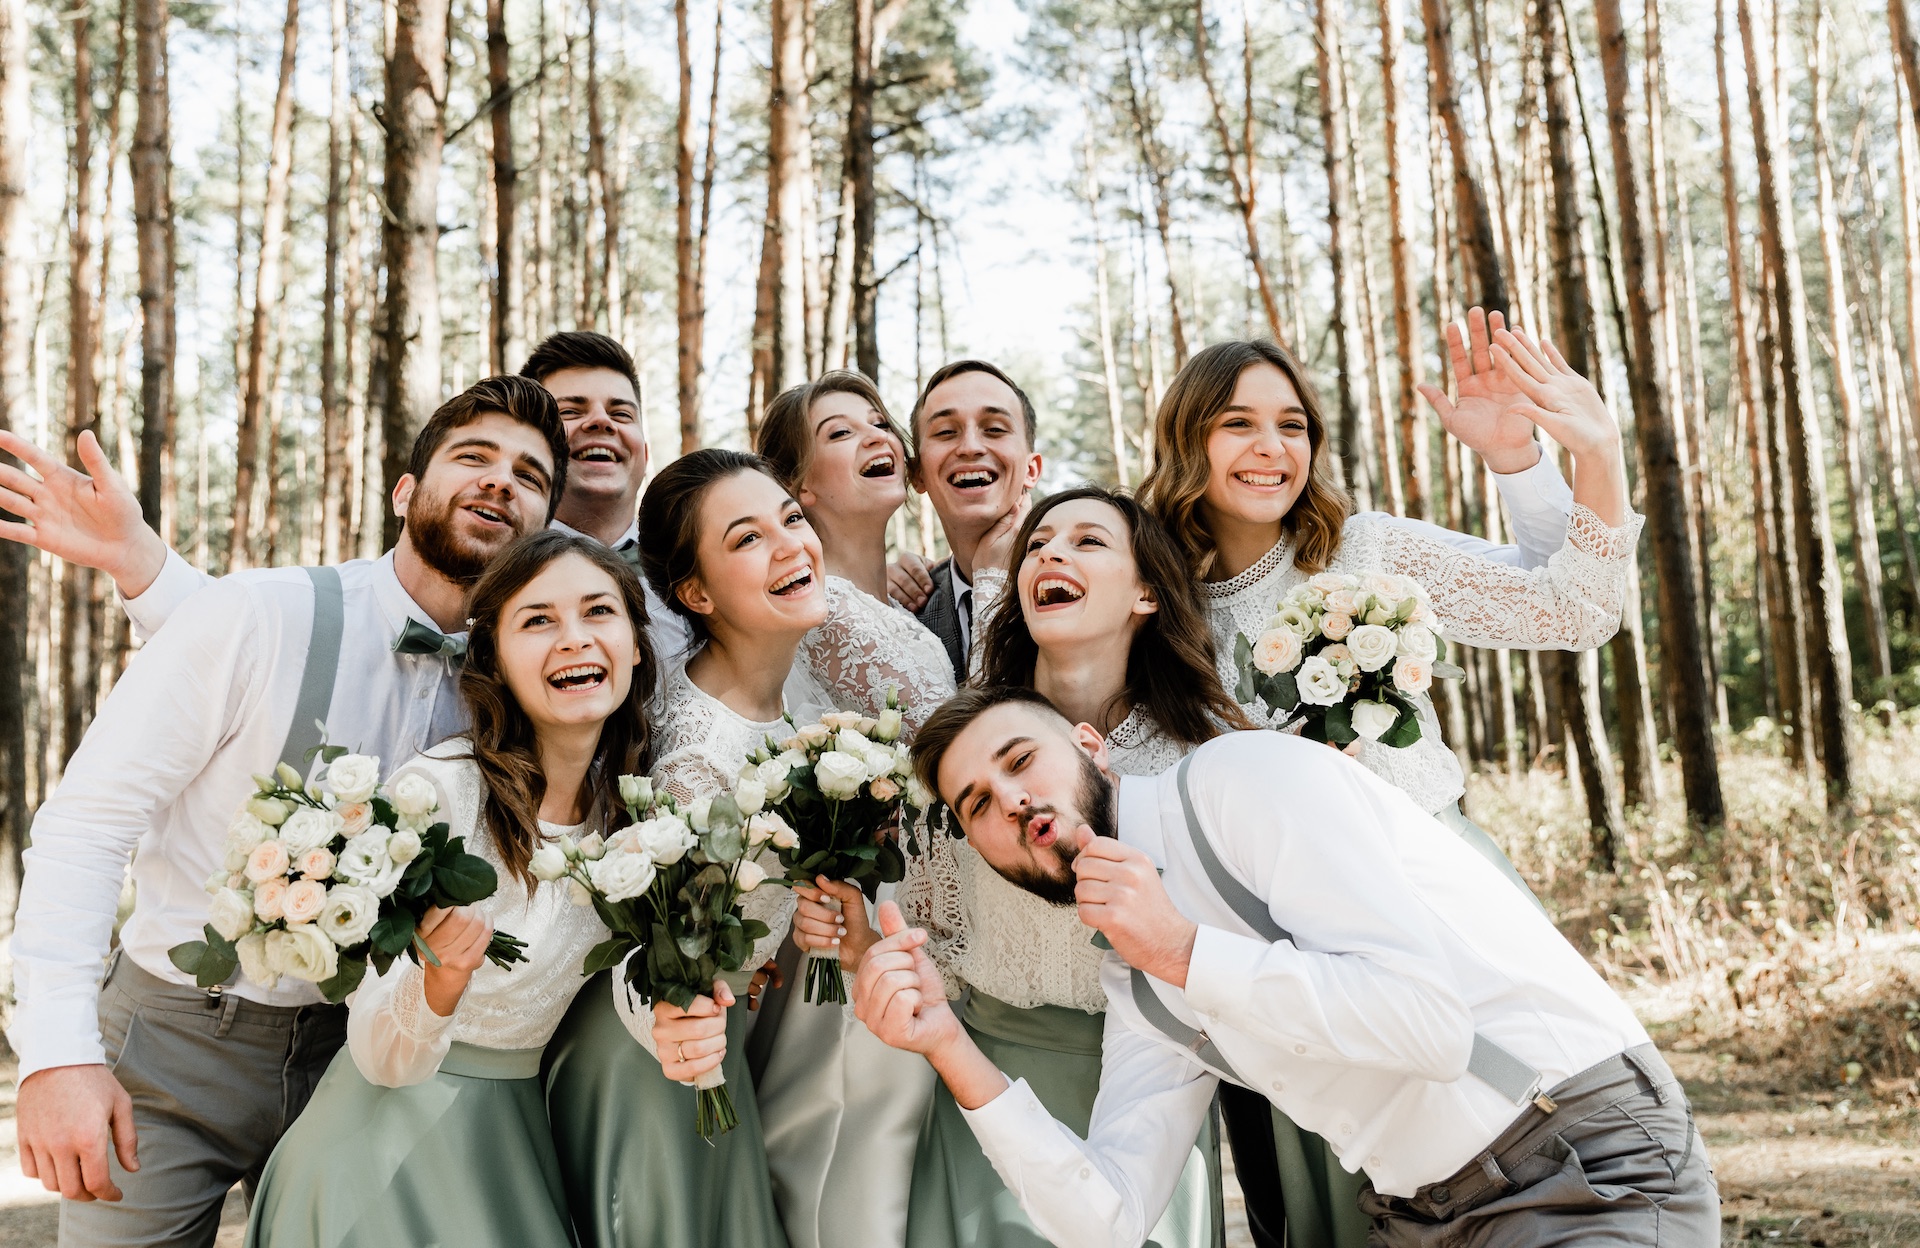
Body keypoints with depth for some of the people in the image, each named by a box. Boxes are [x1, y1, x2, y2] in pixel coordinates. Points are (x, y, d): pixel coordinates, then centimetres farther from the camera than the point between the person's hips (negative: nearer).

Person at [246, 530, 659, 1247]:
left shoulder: (634, 801, -5)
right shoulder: (436, 791, -22)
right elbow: (381, 1059, -19)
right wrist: (443, 975, -39)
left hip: (522, 1134, 5)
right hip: (395, 1131, -5)